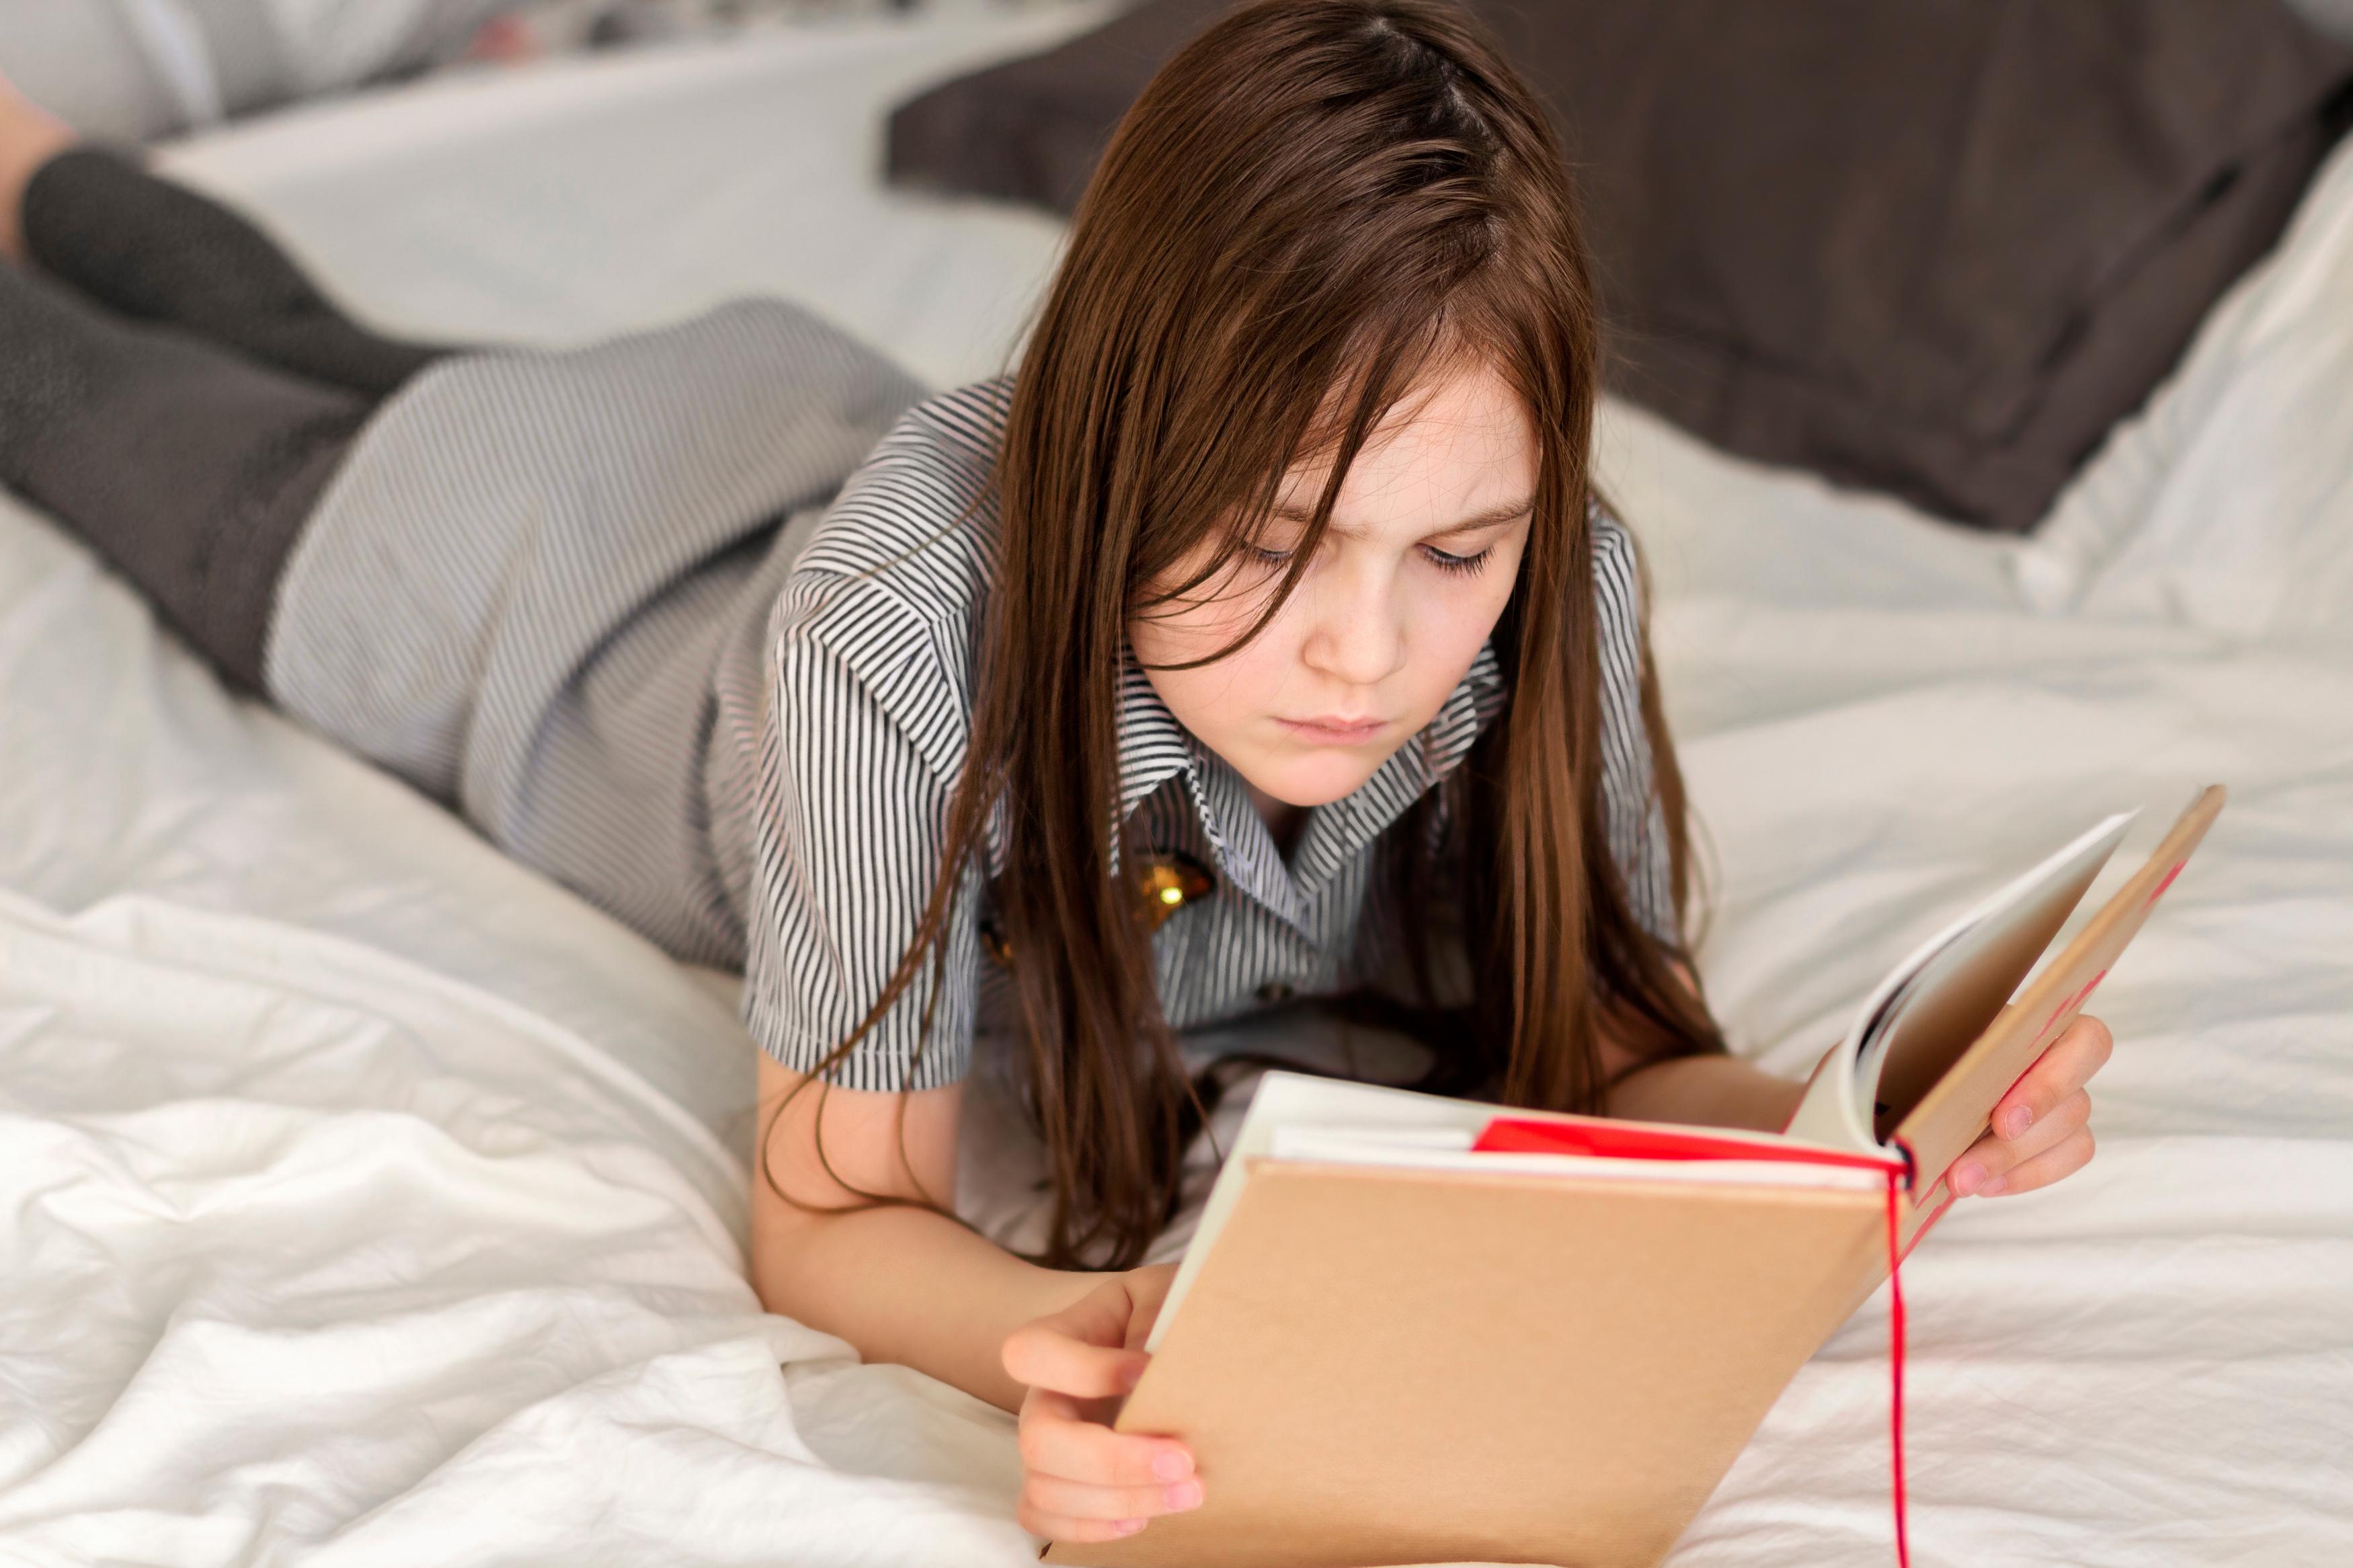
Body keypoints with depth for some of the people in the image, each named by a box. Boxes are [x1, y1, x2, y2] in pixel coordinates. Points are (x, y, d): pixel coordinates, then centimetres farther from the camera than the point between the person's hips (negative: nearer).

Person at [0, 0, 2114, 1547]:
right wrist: (1063, 1340, -63)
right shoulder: (904, 612, -49)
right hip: (550, 550, -4)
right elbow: (834, 1214, -42)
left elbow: (1628, 1056, -27)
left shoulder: (1555, 586, -38)